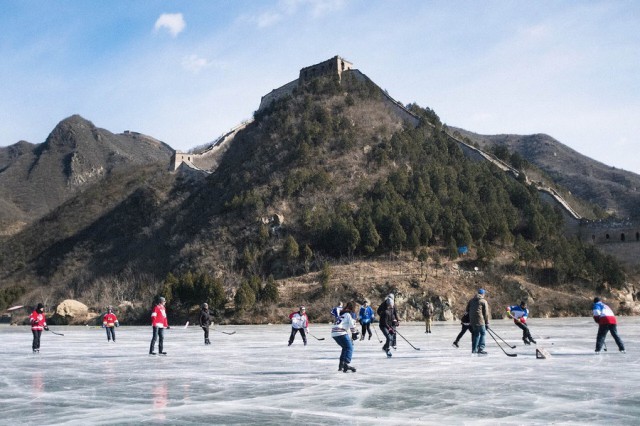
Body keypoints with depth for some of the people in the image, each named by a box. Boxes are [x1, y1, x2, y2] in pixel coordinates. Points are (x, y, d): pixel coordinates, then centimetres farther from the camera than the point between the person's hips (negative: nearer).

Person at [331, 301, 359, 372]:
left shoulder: (342, 314, 26)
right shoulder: (349, 314, 0)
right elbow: (352, 325, -7)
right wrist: (354, 333, 6)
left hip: (334, 333, 9)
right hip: (341, 333, -9)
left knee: (345, 347, 23)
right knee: (349, 348, -6)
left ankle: (341, 364, 20)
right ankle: (346, 364, -22)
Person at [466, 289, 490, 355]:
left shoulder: (471, 300, 16)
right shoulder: (484, 301, 0)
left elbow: (467, 309, 16)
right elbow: (486, 313, -2)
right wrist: (487, 323, 1)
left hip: (472, 320, 6)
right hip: (480, 320, -6)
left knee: (476, 334, 15)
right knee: (483, 333, 2)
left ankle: (474, 349, 19)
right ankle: (481, 349, -7)